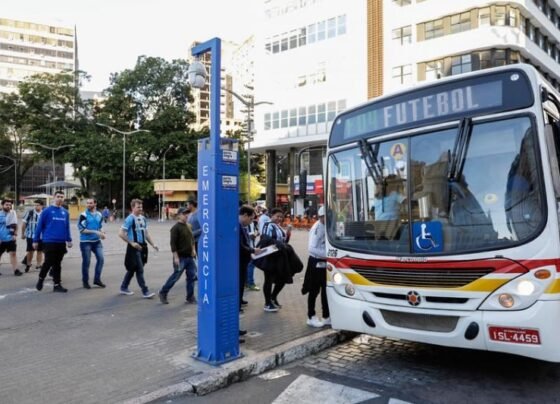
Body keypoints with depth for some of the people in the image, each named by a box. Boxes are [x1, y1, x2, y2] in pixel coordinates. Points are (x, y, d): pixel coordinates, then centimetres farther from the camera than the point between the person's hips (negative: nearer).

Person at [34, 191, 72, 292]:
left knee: (57, 264, 8)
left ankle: (57, 285, 13)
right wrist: (35, 240, -2)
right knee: (48, 262, -4)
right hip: (49, 242, -4)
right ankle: (41, 279, 23)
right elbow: (39, 226, -2)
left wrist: (69, 240, 13)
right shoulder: (46, 211, -4)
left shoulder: (65, 212, 9)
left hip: (61, 243, 4)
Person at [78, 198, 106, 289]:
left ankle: (97, 279, 15)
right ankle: (85, 281, 16)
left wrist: (102, 233, -3)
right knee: (86, 262, 2)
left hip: (97, 241, 5)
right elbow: (81, 230, -14)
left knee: (101, 259, 0)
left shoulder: (99, 215, 8)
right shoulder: (83, 215, -9)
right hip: (86, 242, -5)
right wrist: (95, 232, -21)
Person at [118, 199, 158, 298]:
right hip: (134, 247, -8)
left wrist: (153, 244, 10)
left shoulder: (143, 218, 11)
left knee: (132, 269, 17)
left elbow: (146, 233, 18)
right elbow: (121, 234, -16)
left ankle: (124, 288, 30)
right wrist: (132, 243, -17)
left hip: (143, 246, 8)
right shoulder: (130, 219, -12)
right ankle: (145, 291, -1)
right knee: (140, 270, -5)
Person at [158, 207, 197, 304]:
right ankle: (163, 293, 17)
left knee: (191, 276, 7)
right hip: (180, 257, -7)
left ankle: (190, 297, 16)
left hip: (189, 257, 7)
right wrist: (176, 257, -19)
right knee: (175, 276, -1)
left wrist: (193, 249, 12)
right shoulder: (175, 228, -12)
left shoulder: (188, 226, 12)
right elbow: (172, 243, -16)